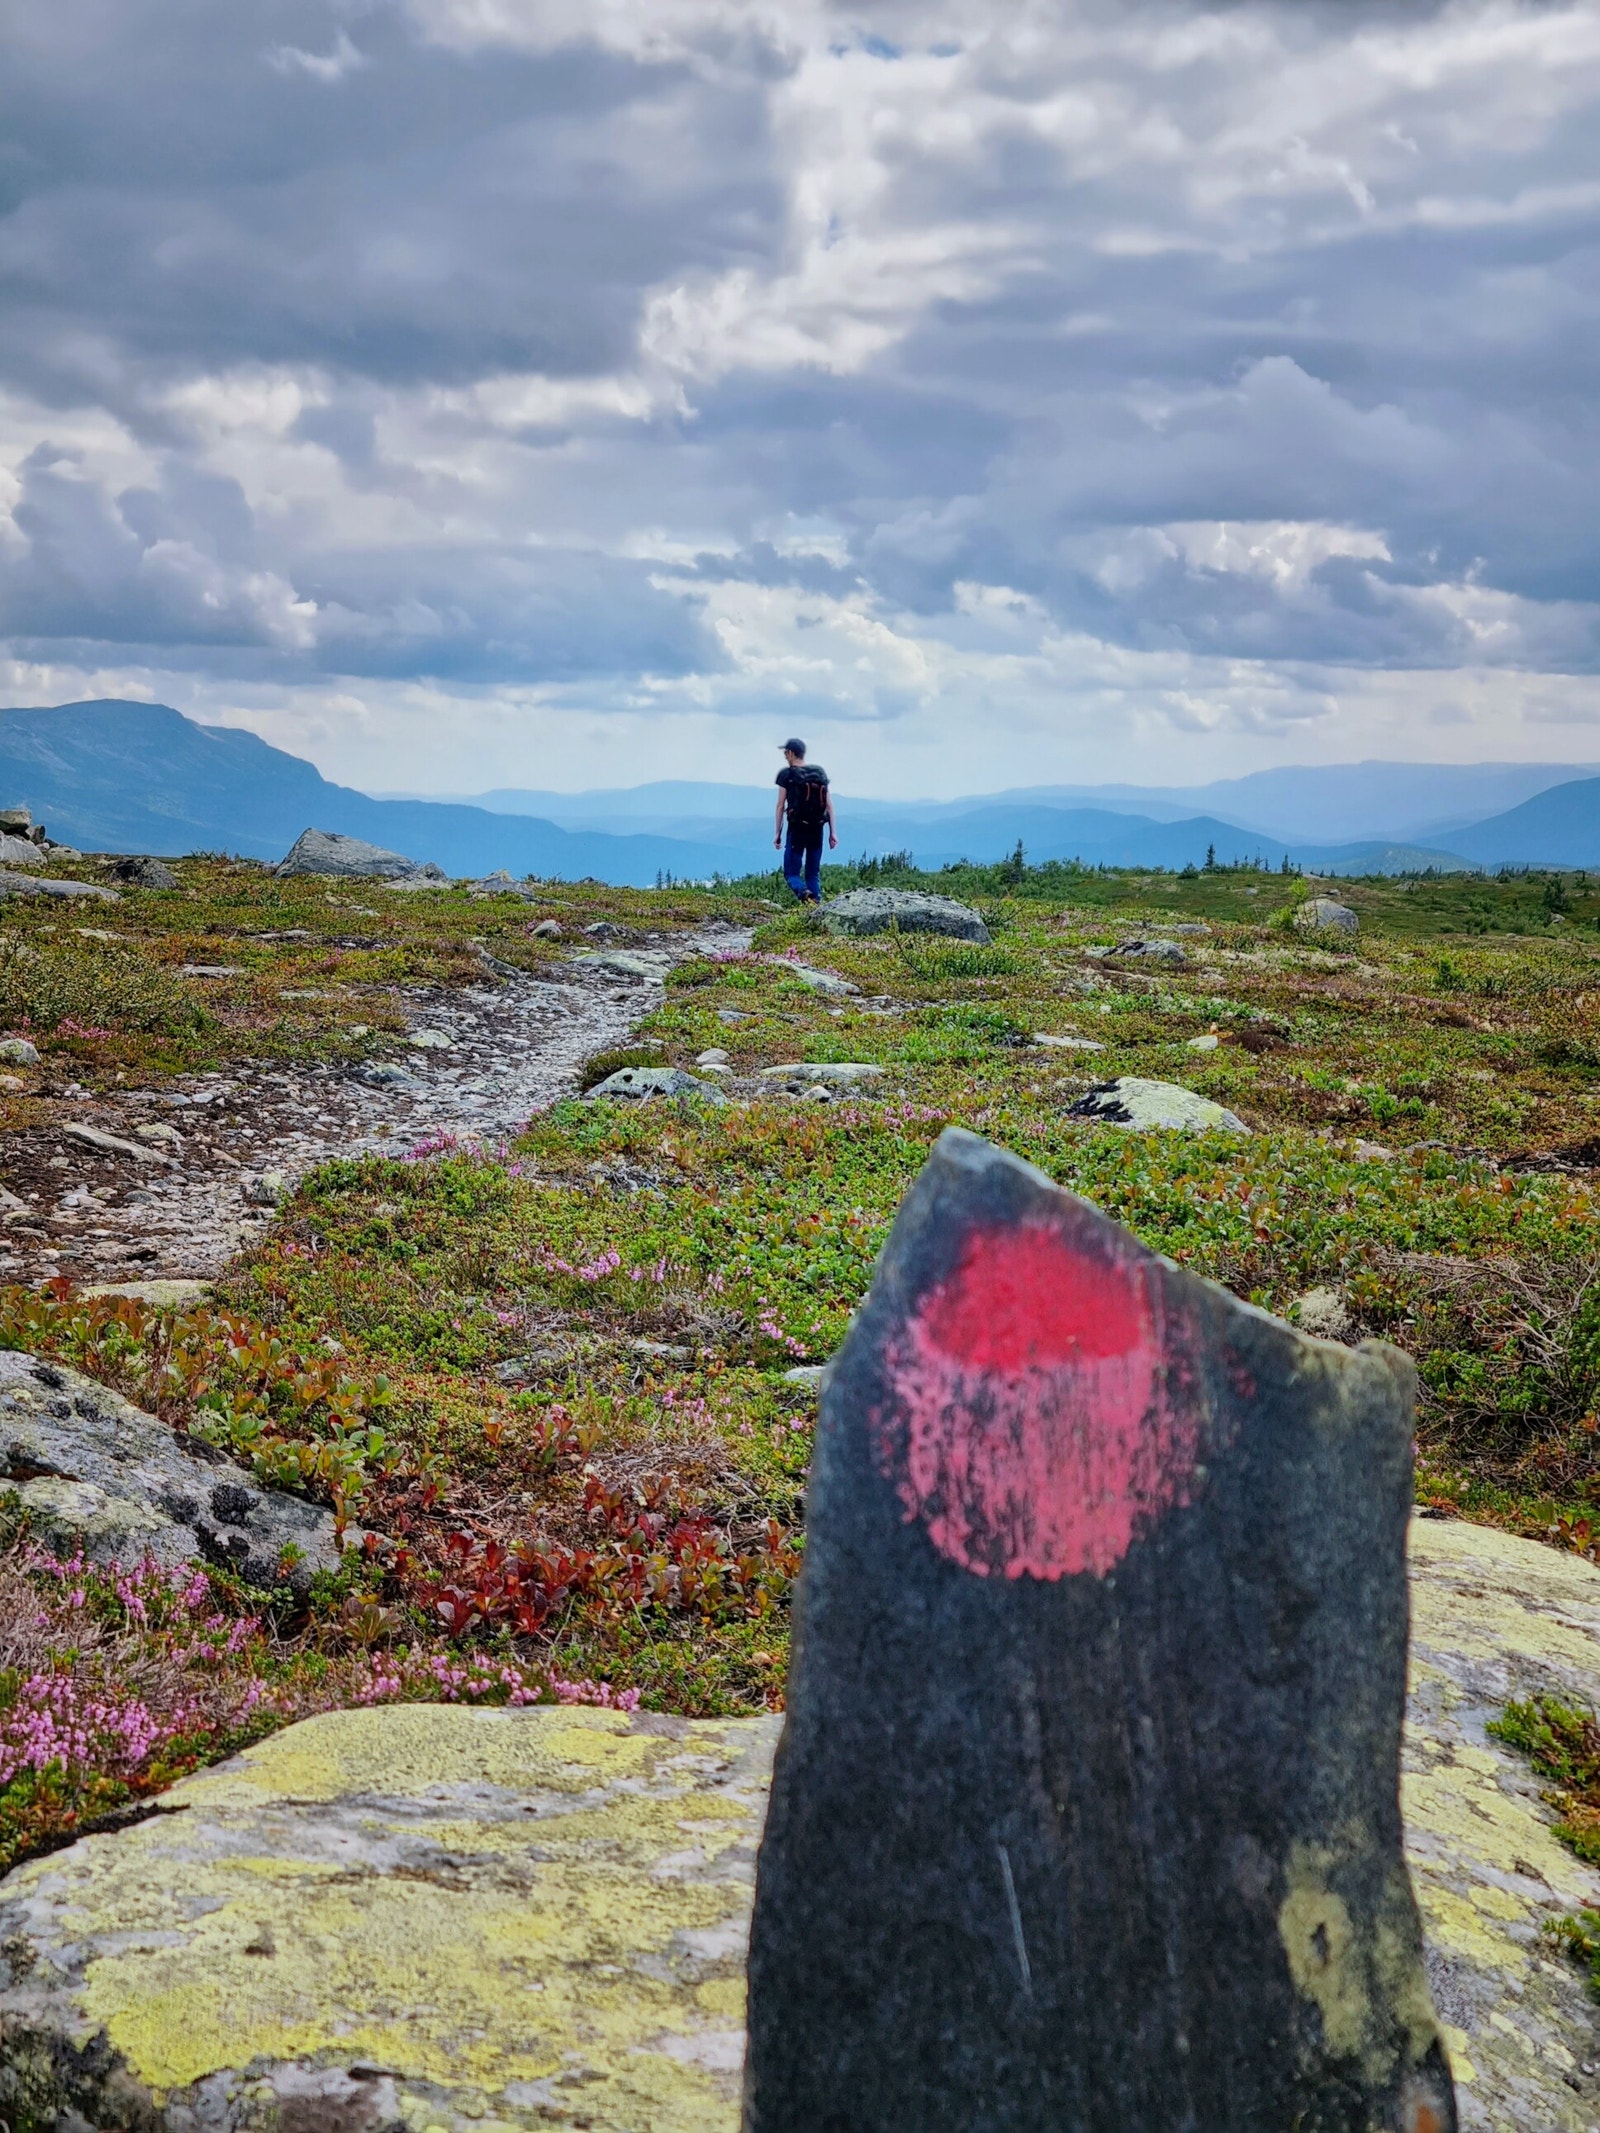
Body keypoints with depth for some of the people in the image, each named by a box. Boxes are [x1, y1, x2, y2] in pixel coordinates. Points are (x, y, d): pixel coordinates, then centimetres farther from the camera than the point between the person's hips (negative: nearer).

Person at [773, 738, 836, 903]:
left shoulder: (787, 774, -4)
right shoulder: (820, 772, 8)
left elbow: (780, 806, -5)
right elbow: (829, 804, 5)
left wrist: (777, 834, 0)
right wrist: (833, 832, 8)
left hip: (797, 829, -4)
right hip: (817, 829, 4)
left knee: (791, 873, 1)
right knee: (814, 873, 13)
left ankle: (804, 893, -28)